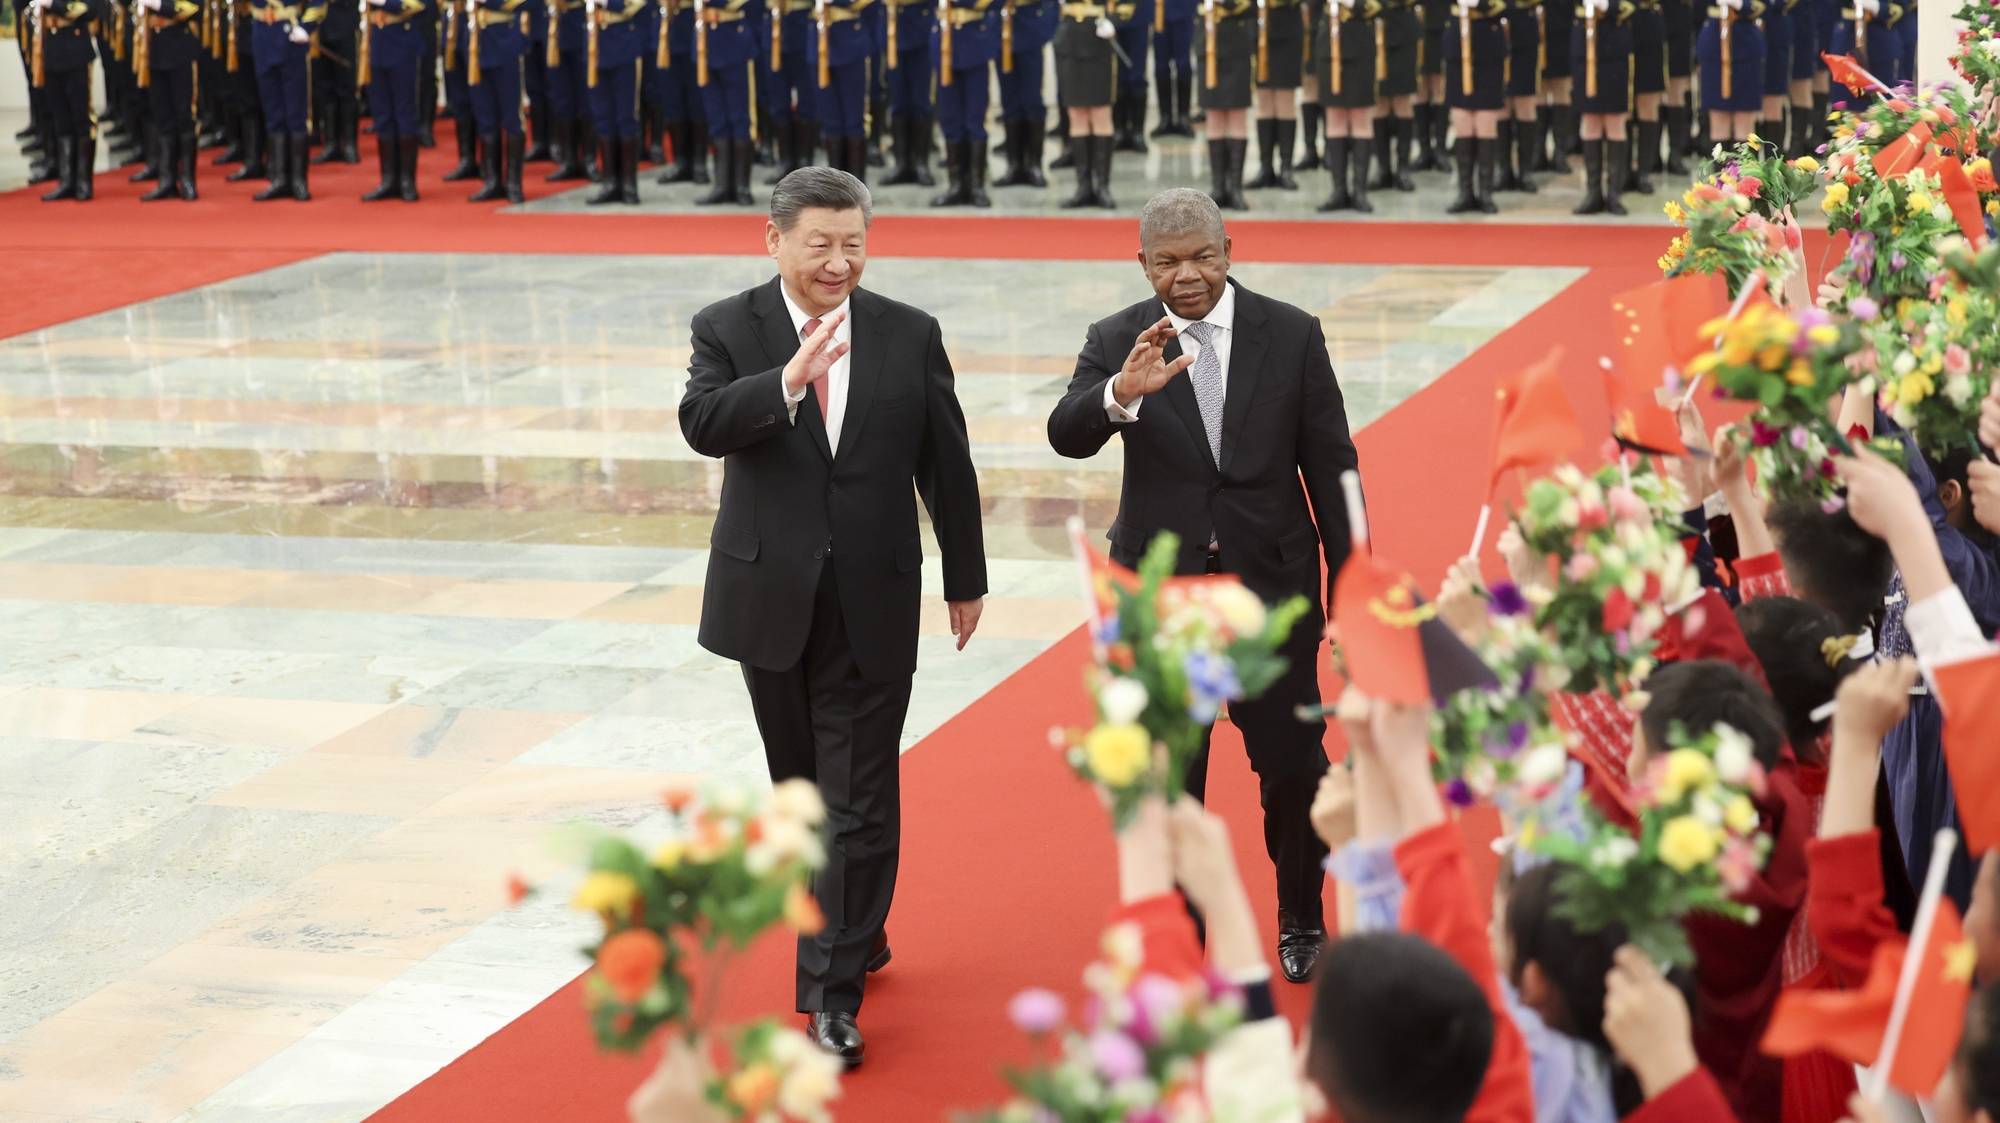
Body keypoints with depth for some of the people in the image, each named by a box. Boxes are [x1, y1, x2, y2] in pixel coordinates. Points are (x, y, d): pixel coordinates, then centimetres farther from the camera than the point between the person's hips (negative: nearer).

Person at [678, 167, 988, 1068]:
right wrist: (786, 382, -37)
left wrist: (965, 579, 11)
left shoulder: (909, 336, 0)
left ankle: (832, 992, -3)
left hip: (872, 603, -1)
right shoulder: (728, 331, -3)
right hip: (770, 597, 1)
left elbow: (946, 464, 7)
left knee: (859, 801, -5)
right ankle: (856, 935, 34)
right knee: (801, 790, 15)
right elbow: (702, 423, -22)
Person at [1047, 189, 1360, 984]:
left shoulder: (1291, 335, -2)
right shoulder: (1117, 342, -2)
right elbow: (1067, 436, -19)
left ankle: (1302, 924, 26)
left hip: (1272, 585, 0)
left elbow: (1331, 464, 2)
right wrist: (1122, 393, -40)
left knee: (1293, 764, 7)